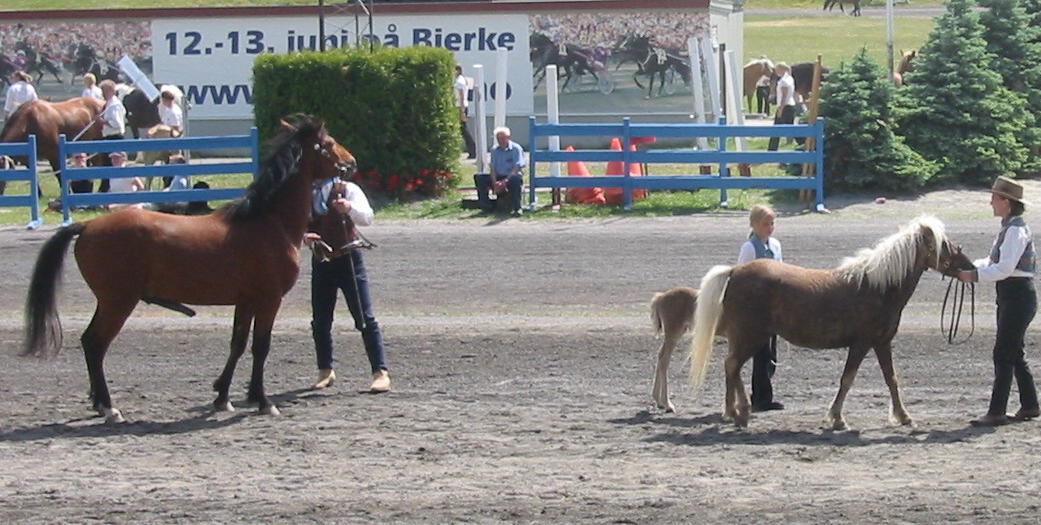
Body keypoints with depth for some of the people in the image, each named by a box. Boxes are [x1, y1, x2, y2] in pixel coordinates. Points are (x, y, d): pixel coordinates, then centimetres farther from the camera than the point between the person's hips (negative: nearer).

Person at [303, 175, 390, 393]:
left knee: (364, 318, -7)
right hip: (321, 261, 4)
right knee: (320, 320, 8)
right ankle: (325, 371, 23)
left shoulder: (348, 190, -6)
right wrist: (304, 236, -21)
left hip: (348, 259, -4)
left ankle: (381, 373, -8)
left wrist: (350, 208, -40)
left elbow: (367, 217, -19)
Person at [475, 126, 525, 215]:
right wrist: (495, 183, -15)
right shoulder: (494, 150, 10)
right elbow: (493, 168, 4)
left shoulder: (516, 149, -6)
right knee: (479, 177, -16)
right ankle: (486, 206, -13)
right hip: (498, 177, 5)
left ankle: (516, 208, -34)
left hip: (511, 176, -5)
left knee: (515, 179, -41)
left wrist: (505, 182, -25)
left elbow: (516, 168, -15)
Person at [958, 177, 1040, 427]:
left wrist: (974, 275, -22)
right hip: (1010, 296, 10)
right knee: (1014, 354, 16)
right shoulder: (1008, 228, 14)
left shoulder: (1016, 230, -17)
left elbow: (1004, 268, -24)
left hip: (1018, 296, -10)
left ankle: (996, 412, -8)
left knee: (1003, 355, -9)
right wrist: (969, 267, 5)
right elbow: (994, 261, 18)